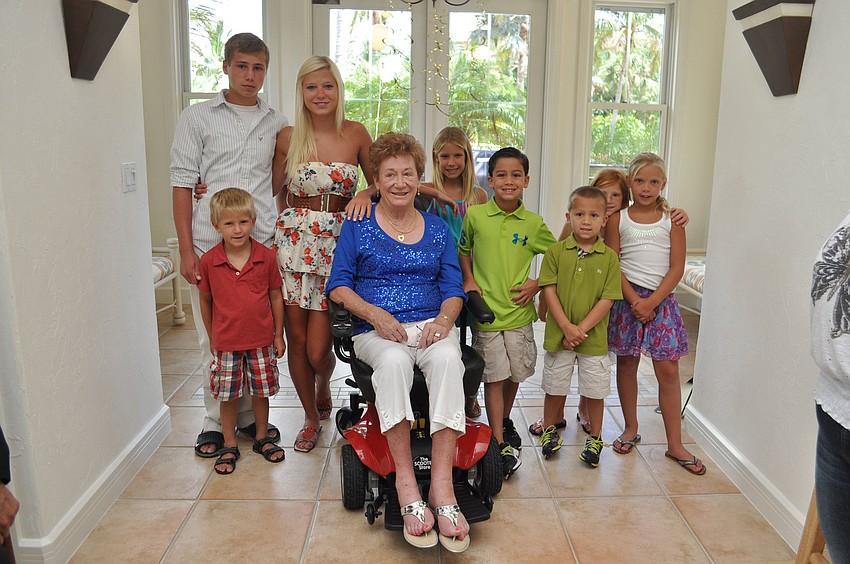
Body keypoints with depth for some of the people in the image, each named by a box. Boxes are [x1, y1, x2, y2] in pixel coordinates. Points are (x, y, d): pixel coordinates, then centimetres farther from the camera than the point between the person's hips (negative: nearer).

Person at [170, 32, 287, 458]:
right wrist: (186, 250, -5)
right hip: (210, 243, -2)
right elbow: (182, 185, 2)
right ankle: (217, 420, 18)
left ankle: (250, 414, 23)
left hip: (262, 242, 2)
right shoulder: (197, 118, 6)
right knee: (215, 336, 3)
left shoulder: (278, 124, 13)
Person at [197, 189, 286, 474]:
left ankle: (262, 437, 34)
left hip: (261, 340, 1)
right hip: (226, 342, 0)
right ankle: (229, 446, 27)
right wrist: (211, 337, 8)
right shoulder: (208, 261, -8)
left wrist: (278, 334, 3)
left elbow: (276, 296, 1)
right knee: (227, 396, 10)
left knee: (261, 391, 14)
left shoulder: (266, 257, -8)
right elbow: (205, 301, 4)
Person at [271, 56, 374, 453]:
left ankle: (324, 389, 34)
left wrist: (366, 195, -8)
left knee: (317, 348, -4)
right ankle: (312, 417, 29)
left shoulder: (356, 134, 3)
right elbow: (275, 191, 14)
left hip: (337, 244, -1)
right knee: (296, 339, 5)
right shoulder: (288, 138, 4)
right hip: (293, 242, 1)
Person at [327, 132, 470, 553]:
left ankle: (441, 482, -32)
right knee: (393, 360, -37)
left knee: (447, 359, -34)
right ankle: (405, 480, -29)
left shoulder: (437, 229, 15)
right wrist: (374, 314, -13)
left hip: (431, 325, 2)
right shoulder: (357, 227, 9)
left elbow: (453, 289, 12)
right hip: (376, 331, -1)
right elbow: (339, 285, 4)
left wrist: (445, 319, -10)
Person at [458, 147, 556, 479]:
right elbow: (463, 249, 13)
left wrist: (536, 284, 0)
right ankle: (501, 445, 10)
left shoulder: (533, 223, -1)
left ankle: (505, 421, 42)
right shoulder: (475, 215, -3)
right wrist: (469, 280, 0)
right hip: (485, 310, -2)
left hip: (518, 311, 2)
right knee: (494, 376, 1)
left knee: (515, 373, 15)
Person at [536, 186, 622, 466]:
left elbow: (607, 299, -8)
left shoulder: (609, 258, -4)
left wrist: (581, 329, -15)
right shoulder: (556, 252, -3)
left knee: (595, 390, 10)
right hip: (558, 335, 0)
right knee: (555, 386, 14)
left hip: (594, 336, 0)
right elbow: (549, 290, -7)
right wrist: (566, 327, -15)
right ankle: (549, 428, 36)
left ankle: (595, 437, 31)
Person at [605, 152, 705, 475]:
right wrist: (635, 300, -12)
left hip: (661, 300, 0)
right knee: (626, 363, 10)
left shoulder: (672, 220, 3)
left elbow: (676, 268, -2)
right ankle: (631, 429, 27)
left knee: (668, 370, 0)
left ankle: (675, 444, 11)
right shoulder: (618, 219, 3)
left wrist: (651, 302, -13)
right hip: (627, 297, 0)